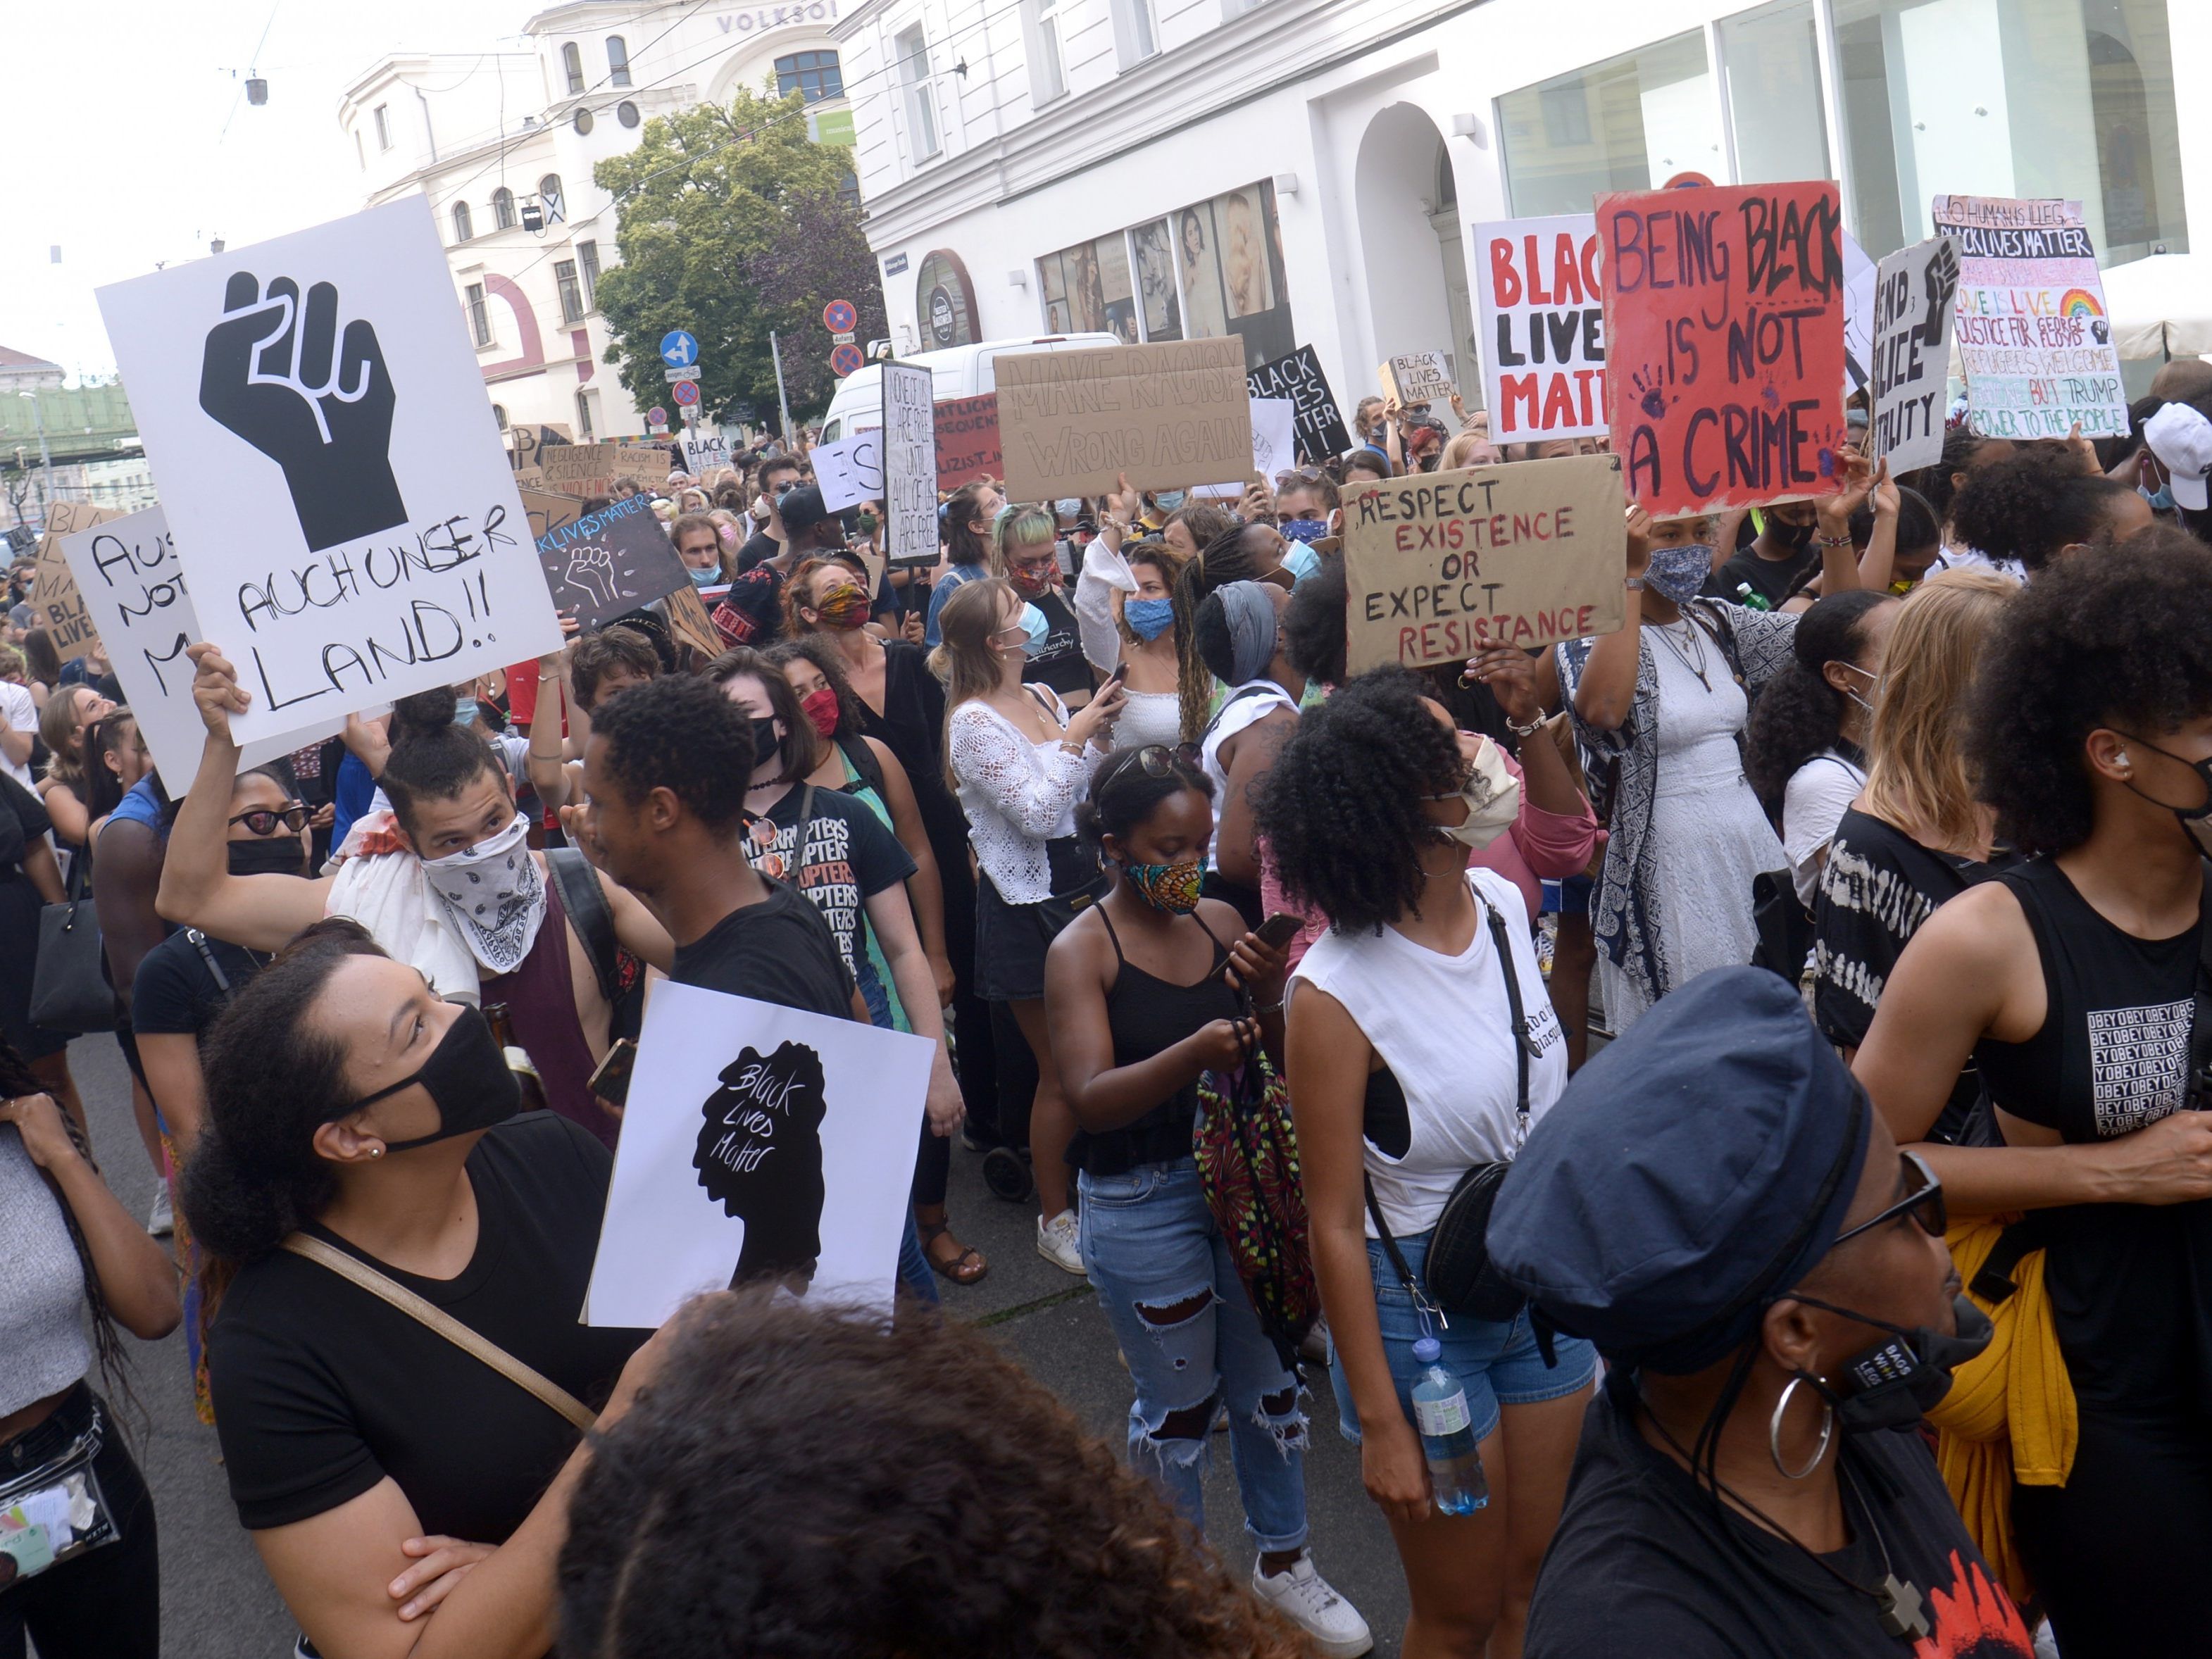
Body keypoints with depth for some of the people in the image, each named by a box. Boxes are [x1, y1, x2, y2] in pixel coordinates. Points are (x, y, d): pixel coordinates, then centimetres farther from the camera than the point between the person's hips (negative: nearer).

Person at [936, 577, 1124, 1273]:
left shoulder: (1045, 698, 9)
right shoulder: (974, 723, -13)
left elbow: (1090, 791, 11)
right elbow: (1037, 813, -20)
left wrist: (1101, 731, -4)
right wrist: (1078, 736, -18)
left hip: (1084, 888, 7)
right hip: (1028, 908, -7)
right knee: (1061, 1071, 2)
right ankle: (1055, 1220, 18)